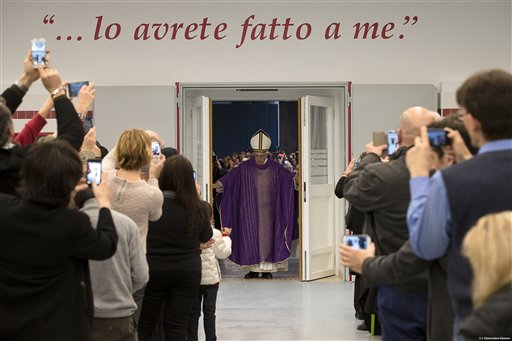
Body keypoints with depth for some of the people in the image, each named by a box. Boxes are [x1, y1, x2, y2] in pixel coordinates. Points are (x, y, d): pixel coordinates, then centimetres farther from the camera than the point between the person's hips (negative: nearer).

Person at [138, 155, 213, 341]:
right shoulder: (198, 208, -10)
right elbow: (206, 237, 8)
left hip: (152, 271, -1)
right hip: (188, 272, 1)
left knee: (144, 325, 12)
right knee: (177, 326, 8)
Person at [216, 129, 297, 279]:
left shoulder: (276, 168, 1)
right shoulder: (244, 168, 1)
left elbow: (289, 177, -8)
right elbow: (230, 177, -9)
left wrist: (295, 177, -30)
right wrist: (220, 183, -27)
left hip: (268, 211, 0)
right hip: (250, 210, 0)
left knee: (267, 236, 1)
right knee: (251, 237, 1)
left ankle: (267, 268, 8)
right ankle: (253, 268, 8)